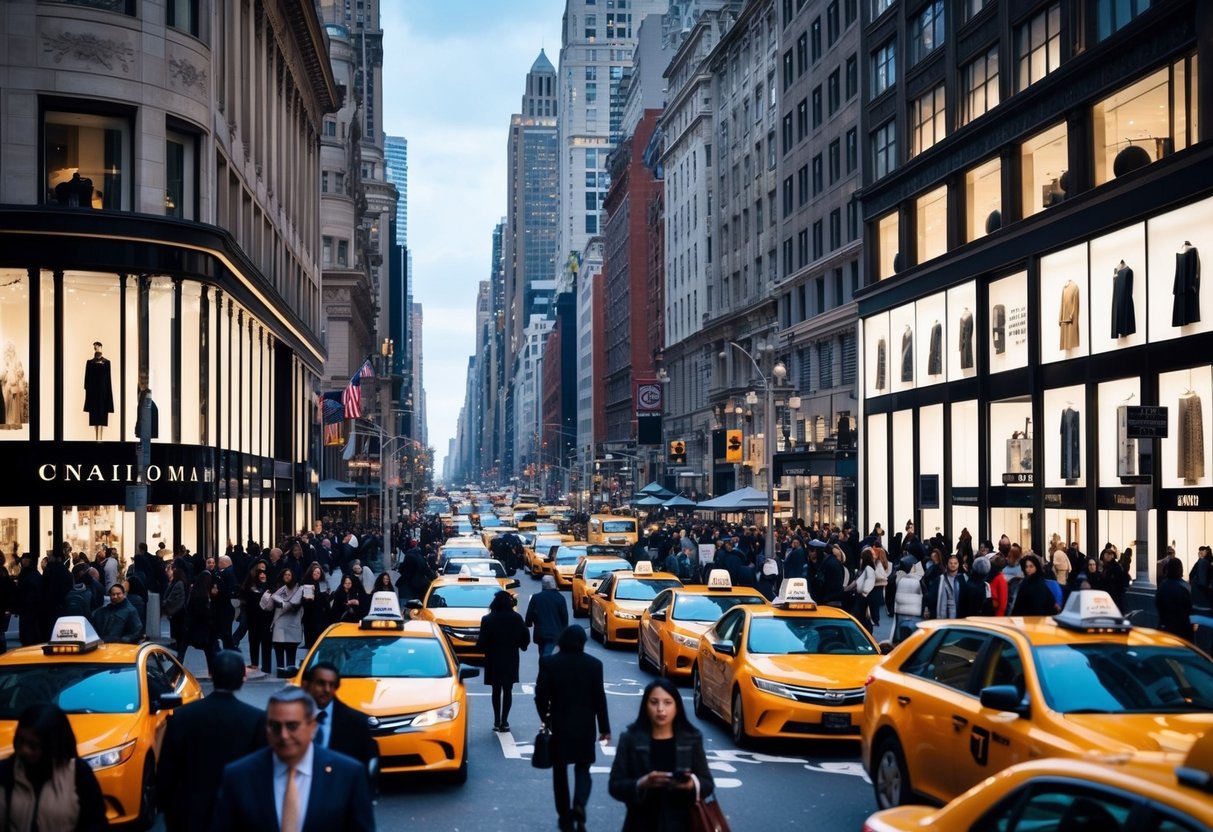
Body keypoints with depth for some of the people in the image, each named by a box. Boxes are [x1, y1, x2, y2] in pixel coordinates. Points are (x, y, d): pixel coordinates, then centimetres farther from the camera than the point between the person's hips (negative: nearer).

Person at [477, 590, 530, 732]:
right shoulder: (517, 618, -7)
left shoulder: (488, 620, -12)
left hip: (494, 661, -1)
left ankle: (497, 721, 11)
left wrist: (478, 641, 8)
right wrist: (519, 645, 17)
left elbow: (482, 643, -14)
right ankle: (504, 721, 2)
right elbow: (526, 639, -3)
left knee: (496, 690, 12)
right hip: (511, 660, 1)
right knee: (508, 690, 8)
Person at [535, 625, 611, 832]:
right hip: (584, 726, 0)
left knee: (560, 771, 13)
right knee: (582, 769, 11)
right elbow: (599, 698, -3)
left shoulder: (549, 663, -7)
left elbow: (541, 695, -5)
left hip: (558, 724, 0)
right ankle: (579, 806, -14)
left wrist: (545, 718, 12)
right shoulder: (593, 664, -6)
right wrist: (604, 727, 5)